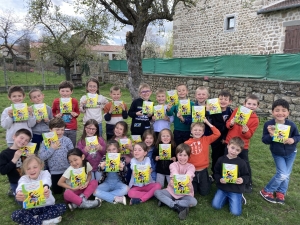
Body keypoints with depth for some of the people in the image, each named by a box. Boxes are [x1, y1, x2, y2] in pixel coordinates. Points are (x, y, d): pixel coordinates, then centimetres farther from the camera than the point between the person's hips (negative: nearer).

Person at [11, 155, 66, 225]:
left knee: (62, 207, -26)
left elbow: (46, 180, -37)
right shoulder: (24, 178, -7)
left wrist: (46, 187, -63)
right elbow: (21, 186, -33)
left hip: (48, 206, 0)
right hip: (32, 208, 1)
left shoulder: (45, 173, -10)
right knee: (15, 215, -24)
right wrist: (19, 193, -60)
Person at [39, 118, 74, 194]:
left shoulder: (67, 140, -8)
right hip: (54, 172, 1)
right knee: (57, 191, 18)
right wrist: (52, 148, -20)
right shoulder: (45, 142, -7)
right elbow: (41, 157, -12)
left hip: (67, 171, -1)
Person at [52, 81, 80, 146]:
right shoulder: (56, 101, -2)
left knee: (72, 147, 11)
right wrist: (56, 115, -7)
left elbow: (78, 111, 14)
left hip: (72, 129, 1)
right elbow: (53, 112, 13)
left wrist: (75, 114, -8)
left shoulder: (74, 101, 0)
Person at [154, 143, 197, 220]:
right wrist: (173, 180, -54)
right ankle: (179, 208, -25)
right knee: (156, 192, -21)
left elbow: (189, 175, -31)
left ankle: (166, 201, -21)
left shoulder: (191, 166, -6)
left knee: (193, 202, -30)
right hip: (172, 191, 1)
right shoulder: (173, 165, -5)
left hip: (185, 193, -1)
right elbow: (174, 174, -30)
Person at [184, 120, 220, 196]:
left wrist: (207, 122, -15)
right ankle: (196, 184, 39)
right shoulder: (187, 143, -7)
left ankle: (207, 181, 39)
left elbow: (217, 134, -15)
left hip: (203, 170, 0)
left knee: (204, 192, 8)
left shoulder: (206, 139, -3)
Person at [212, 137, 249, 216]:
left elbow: (247, 175, -1)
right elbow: (216, 173, 4)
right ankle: (226, 198, 19)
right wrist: (219, 179, -16)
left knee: (236, 212, -9)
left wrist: (243, 180, -23)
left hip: (236, 190, -2)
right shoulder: (221, 160, -4)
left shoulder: (241, 162, -8)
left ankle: (240, 198, 19)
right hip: (222, 188, 2)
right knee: (215, 205, -8)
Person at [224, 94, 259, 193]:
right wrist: (231, 124, -21)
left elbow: (249, 135, -9)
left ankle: (248, 184, 30)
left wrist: (246, 131, -29)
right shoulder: (237, 111, -5)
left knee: (245, 165, 9)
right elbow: (227, 124, 1)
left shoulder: (255, 119, -10)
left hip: (242, 146, -2)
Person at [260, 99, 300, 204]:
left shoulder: (291, 125, -21)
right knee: (282, 174, -9)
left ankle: (280, 193, 34)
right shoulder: (268, 124, -24)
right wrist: (271, 135, -39)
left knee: (286, 175, 12)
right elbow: (264, 140, -18)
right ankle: (266, 191, 11)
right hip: (277, 154, -3)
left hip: (291, 153, 3)